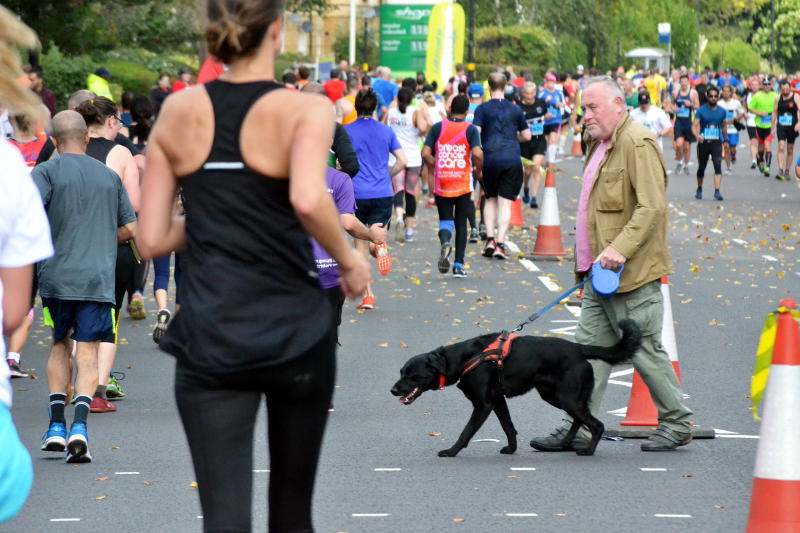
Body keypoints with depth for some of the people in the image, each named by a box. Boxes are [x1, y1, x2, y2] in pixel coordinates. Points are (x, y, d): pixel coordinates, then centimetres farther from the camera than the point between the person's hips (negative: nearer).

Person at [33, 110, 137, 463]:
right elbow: (130, 228, 14)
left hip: (57, 276, -1)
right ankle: (79, 427, -15)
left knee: (59, 345, 17)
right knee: (87, 354, 2)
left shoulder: (47, 172, 0)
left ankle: (56, 425, 12)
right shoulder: (109, 175, 12)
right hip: (98, 279, 1)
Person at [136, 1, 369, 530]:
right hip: (295, 334, -1)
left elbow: (153, 240, 3)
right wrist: (349, 259, -10)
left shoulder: (178, 111, 3)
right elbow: (309, 200, -27)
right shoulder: (306, 110, -7)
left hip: (209, 342, 1)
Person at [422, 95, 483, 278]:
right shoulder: (470, 129, -4)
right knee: (461, 223, 10)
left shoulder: (438, 128, 1)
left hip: (441, 182, 1)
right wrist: (478, 171, 2)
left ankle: (444, 242, -24)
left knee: (445, 219, 10)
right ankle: (458, 265, 8)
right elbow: (477, 154, -17)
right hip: (463, 183, -1)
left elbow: (425, 153, -5)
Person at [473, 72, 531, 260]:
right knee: (505, 203, 1)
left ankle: (490, 239, 4)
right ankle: (500, 243, -6)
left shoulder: (483, 109, 0)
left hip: (489, 160, 0)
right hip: (512, 160, 0)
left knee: (490, 199, 16)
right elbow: (527, 136, 12)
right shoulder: (515, 110, 7)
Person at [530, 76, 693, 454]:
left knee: (645, 351, -1)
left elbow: (652, 207, -23)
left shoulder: (638, 144, -15)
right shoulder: (600, 144, 16)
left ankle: (676, 424, 13)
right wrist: (588, 261, 19)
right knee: (590, 348, 7)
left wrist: (620, 249, -30)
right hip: (600, 273, 10)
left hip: (632, 274, -10)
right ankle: (578, 429, 9)